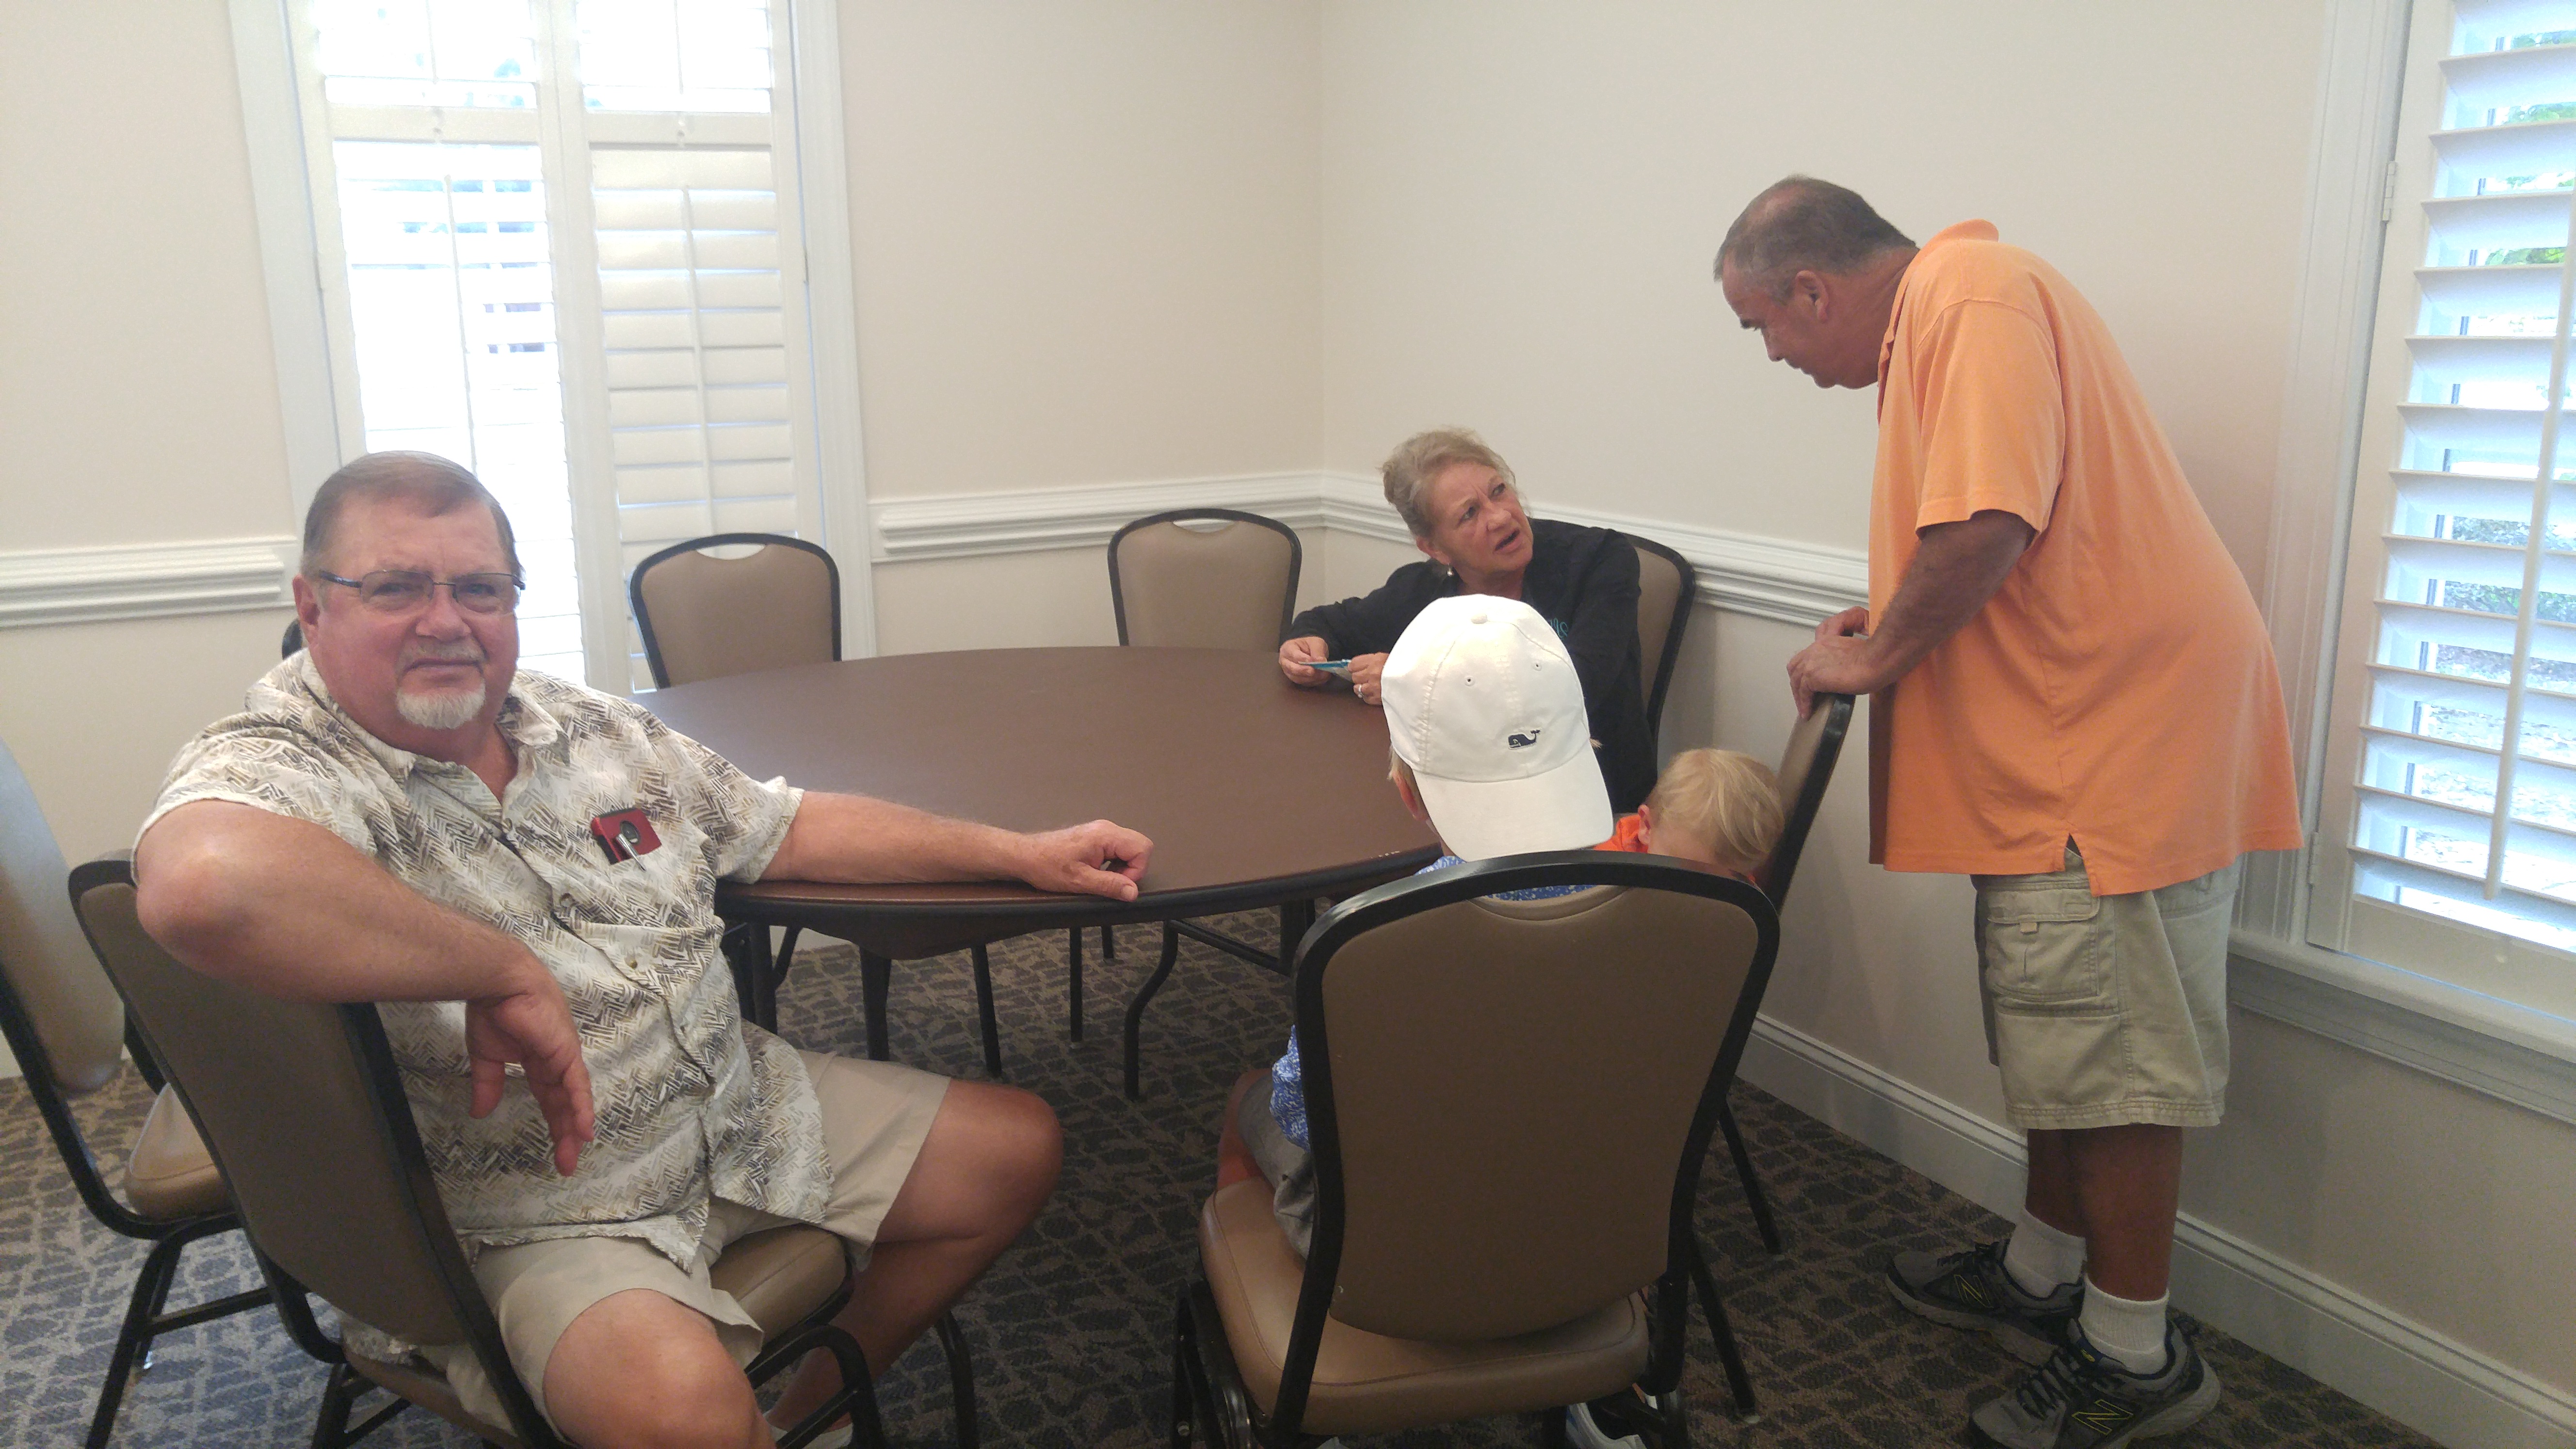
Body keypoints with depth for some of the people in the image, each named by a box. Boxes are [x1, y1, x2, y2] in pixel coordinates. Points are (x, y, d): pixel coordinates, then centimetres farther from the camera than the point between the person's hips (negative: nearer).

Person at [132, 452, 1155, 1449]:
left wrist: (1021, 854, 9)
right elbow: (202, 883, -44)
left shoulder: (582, 727, 6)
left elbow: (790, 828, 13)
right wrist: (506, 974, -32)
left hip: (742, 1114, 8)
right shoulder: (274, 773, -19)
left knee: (1019, 1147, 13)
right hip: (519, 1219, -7)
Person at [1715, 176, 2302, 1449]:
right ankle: (2045, 1277, 34)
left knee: (2109, 1054, 0)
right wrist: (1891, 623, 12)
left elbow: (1988, 528, -28)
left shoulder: (1975, 295, -15)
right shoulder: (1936, 317, 18)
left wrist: (1870, 661, -12)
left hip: (2122, 733, -11)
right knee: (2059, 1039, 19)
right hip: (2072, 733, 11)